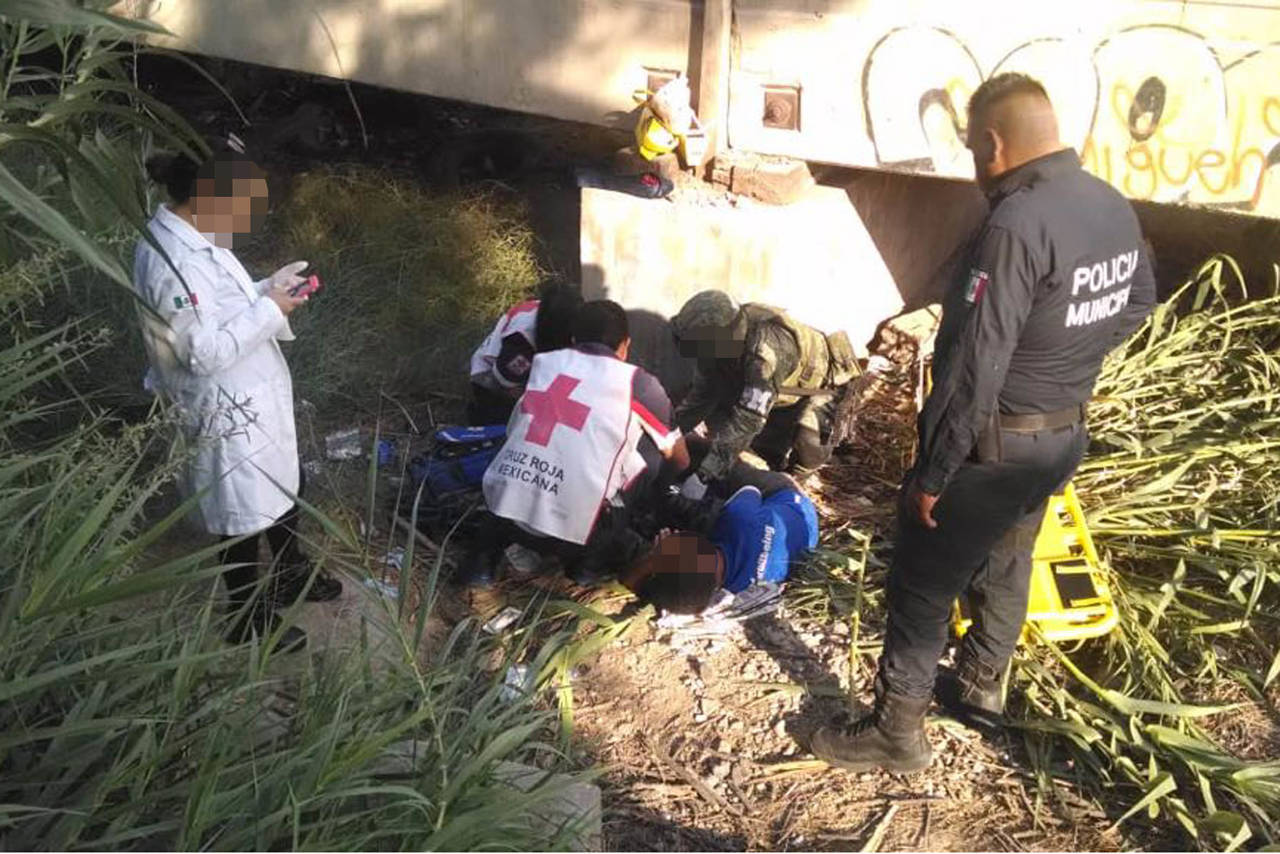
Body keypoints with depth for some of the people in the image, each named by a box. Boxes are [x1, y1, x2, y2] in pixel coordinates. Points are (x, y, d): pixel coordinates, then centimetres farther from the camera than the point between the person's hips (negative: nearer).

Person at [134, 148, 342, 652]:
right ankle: (248, 619, 30)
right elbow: (204, 352, -29)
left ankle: (291, 575, 49)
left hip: (256, 399, 10)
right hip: (227, 413, -10)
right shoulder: (170, 263, -29)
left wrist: (270, 289, 0)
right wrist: (270, 310, -23)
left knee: (284, 488, 26)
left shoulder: (194, 236, 2)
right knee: (243, 516, 9)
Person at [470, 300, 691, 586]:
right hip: (575, 528, -4)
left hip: (503, 506, 5)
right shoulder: (637, 382, 6)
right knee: (654, 449, 15)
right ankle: (595, 556, 15)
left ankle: (497, 540, 19)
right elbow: (680, 461, 21)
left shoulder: (543, 361, 16)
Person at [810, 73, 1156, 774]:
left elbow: (974, 365, -27)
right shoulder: (1116, 208, 0)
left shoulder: (1017, 224, -28)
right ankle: (983, 685, 44)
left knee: (922, 582, 5)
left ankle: (896, 730, 16)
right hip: (1066, 434, 9)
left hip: (995, 442, -8)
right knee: (1006, 560, 26)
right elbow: (1137, 304, 17)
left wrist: (933, 469, -20)